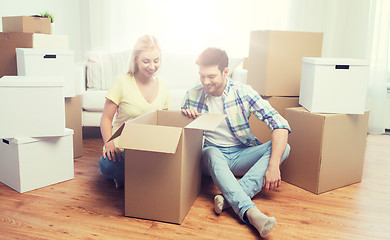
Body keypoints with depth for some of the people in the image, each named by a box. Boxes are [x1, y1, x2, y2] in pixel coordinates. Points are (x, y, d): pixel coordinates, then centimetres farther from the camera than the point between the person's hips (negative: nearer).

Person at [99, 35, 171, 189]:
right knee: (106, 163, -37)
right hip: (122, 148, -4)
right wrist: (109, 143, -20)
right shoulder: (123, 82, -5)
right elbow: (106, 118, -3)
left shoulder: (162, 86, 9)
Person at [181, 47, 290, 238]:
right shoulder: (192, 96, -2)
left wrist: (273, 166, -28)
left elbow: (280, 125, -16)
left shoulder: (243, 92, -8)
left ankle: (230, 199, -38)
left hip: (241, 156, 1)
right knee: (212, 153, -36)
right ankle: (250, 212, -50)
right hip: (211, 156, -1)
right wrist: (185, 116, -15)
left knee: (284, 147, -23)